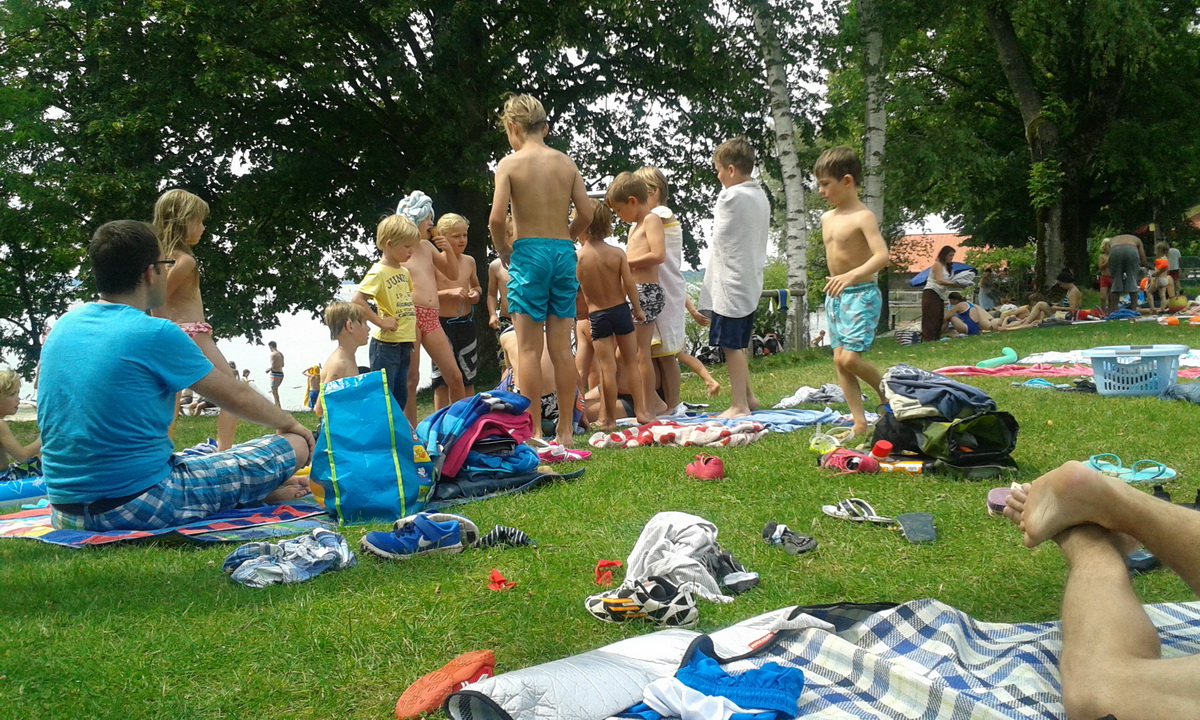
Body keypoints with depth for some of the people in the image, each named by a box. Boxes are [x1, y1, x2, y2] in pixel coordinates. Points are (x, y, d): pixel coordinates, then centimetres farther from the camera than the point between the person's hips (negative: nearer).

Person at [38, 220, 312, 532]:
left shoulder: (63, 326, 7)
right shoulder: (155, 334, -14)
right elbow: (236, 397, -2)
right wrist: (291, 424, 16)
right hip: (140, 508, -8)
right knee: (293, 447, 3)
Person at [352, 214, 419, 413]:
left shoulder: (404, 271, 12)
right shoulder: (378, 272, -13)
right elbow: (357, 301, -23)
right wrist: (381, 322, -20)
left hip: (404, 344, 8)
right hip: (386, 345, -8)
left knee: (401, 396, 15)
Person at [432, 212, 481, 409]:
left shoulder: (469, 261, 8)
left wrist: (476, 293, 1)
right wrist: (450, 292, -20)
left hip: (466, 324, 5)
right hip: (442, 325, -5)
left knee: (468, 377, 12)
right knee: (443, 379, -1)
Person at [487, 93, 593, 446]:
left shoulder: (510, 164, -4)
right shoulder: (566, 162, 7)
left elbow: (496, 218, -13)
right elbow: (586, 213, 4)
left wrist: (503, 249, 4)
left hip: (528, 253, -4)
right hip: (564, 252, 4)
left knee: (529, 348, 0)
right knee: (561, 347, 8)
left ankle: (534, 432, -1)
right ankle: (565, 431, 12)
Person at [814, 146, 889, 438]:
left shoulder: (863, 217, -15)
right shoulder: (827, 218, 10)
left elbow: (882, 255, -28)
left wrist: (852, 275, -42)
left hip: (861, 294, -8)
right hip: (835, 295, 8)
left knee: (849, 358, -17)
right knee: (839, 359, 3)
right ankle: (860, 422, 8)